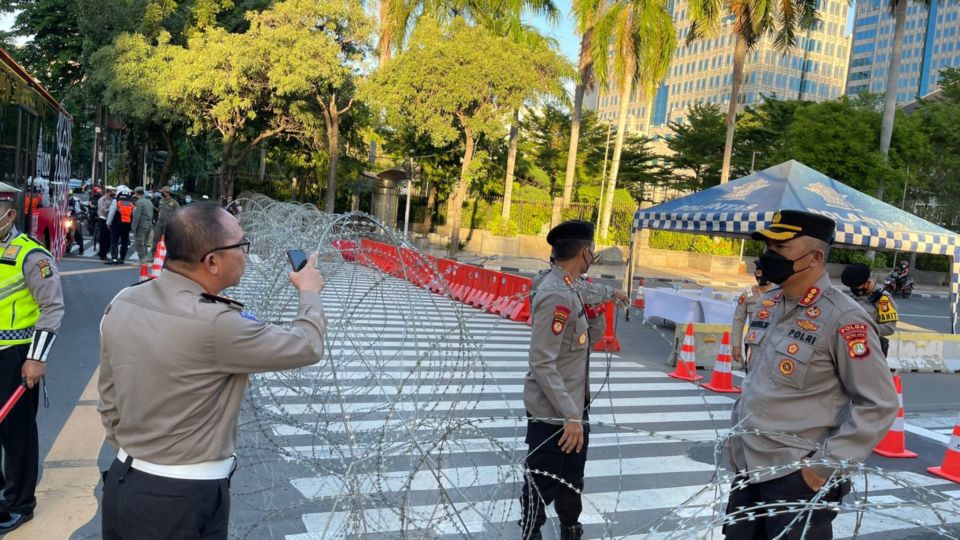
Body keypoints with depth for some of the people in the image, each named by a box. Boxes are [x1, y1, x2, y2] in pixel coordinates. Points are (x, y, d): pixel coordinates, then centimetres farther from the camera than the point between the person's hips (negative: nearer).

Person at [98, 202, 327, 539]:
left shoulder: (121, 304, -4)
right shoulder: (215, 325, -27)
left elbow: (109, 401, 7)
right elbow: (307, 346, -14)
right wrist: (310, 291, 4)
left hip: (123, 484, 7)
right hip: (183, 500, -7)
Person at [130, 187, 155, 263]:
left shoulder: (139, 202, -13)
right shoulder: (149, 201, 12)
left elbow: (136, 216, -17)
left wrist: (133, 227, -13)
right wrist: (150, 224, 16)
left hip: (141, 225, -8)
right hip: (149, 225, 8)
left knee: (139, 244, -1)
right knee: (145, 243, 16)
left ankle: (142, 259, -1)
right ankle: (146, 257, 19)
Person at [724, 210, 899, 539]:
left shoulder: (843, 319, -17)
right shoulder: (768, 304, 6)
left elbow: (879, 404, -16)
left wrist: (826, 464, -16)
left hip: (797, 476, -7)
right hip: (748, 466, 7)